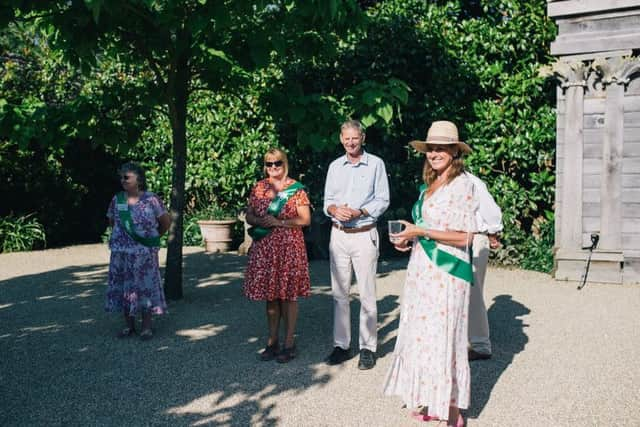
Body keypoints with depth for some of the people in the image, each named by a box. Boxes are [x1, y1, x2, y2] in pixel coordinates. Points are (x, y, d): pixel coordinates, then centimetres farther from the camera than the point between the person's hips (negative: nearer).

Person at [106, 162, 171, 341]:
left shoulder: (151, 199, -7)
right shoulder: (117, 200, 3)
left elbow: (166, 221, 3)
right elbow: (112, 221, 20)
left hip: (144, 253, -3)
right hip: (121, 252, 3)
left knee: (146, 286, 2)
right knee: (123, 287, 7)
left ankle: (147, 326, 11)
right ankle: (129, 325, 19)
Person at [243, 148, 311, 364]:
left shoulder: (296, 188, -1)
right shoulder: (258, 188, 11)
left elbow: (305, 219, -6)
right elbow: (249, 216, 12)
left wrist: (278, 222, -14)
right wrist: (260, 221, -9)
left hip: (289, 247, -4)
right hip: (264, 248, 4)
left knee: (288, 294, 2)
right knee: (270, 294, 9)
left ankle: (289, 343, 12)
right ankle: (272, 341, 21)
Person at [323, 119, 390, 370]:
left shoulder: (376, 164, 1)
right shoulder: (334, 166, 13)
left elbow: (383, 200, -2)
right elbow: (327, 200, 14)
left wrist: (358, 212, -15)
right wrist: (334, 209, -9)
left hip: (364, 235, -4)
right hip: (338, 235, 4)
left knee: (367, 295, -1)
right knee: (339, 293, 6)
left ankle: (368, 347, 7)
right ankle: (341, 345, 15)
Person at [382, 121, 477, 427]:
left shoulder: (462, 184, -10)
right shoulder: (428, 185, 14)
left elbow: (464, 237, -15)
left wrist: (420, 231, -16)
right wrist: (409, 241, 7)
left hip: (447, 271, -8)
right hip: (422, 269, 8)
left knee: (443, 337, -2)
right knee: (423, 334, 12)